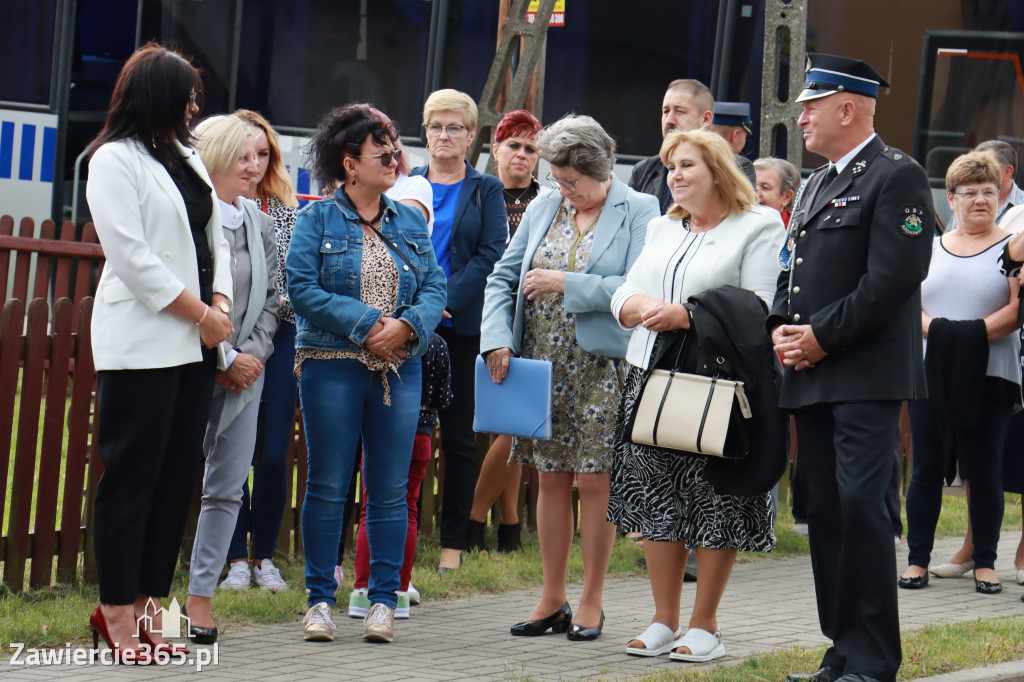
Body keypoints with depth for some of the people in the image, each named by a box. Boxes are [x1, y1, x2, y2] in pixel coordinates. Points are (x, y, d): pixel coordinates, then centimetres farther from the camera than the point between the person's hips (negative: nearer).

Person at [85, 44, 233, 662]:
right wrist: (201, 313, -10)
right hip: (141, 343, -8)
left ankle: (148, 605, 11)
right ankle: (117, 612, -2)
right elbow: (133, 257, -13)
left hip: (195, 343, 8)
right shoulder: (115, 160, -6)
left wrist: (221, 305, 1)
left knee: (179, 472, 6)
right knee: (133, 473, -6)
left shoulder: (188, 158, 18)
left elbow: (214, 236, 19)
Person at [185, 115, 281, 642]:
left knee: (227, 487, 5)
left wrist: (252, 355, 1)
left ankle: (200, 596, 10)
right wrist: (225, 359, -11)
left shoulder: (258, 222, 13)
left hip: (245, 369, 6)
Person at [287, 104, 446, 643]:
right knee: (327, 486, -1)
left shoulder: (410, 222, 13)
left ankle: (383, 599, 10)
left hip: (398, 370, 4)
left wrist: (407, 326, -12)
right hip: (332, 365, -3)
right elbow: (302, 288, -9)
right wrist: (367, 323, -15)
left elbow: (435, 286, 8)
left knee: (390, 490, 3)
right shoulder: (317, 220, 1)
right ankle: (320, 599, 6)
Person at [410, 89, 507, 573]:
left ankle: (452, 542, 7)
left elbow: (492, 256, -3)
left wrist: (446, 300, -14)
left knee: (458, 435, 2)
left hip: (461, 328, -1)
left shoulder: (486, 191, 7)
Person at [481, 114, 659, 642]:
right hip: (544, 364, 5)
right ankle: (552, 601, 16)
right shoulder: (543, 209, 11)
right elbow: (503, 277, 13)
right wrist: (497, 338, -2)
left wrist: (567, 285, -18)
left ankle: (591, 603, 8)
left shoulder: (638, 212, -4)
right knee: (552, 479, 8)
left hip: (602, 367, -5)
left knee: (593, 481, -2)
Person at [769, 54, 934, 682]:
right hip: (813, 376, 9)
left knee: (860, 506, -13)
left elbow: (894, 278, -16)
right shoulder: (820, 182, 22)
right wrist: (782, 328, 5)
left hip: (867, 377, -9)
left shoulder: (897, 177, -7)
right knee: (826, 511, 8)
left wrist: (822, 335, -15)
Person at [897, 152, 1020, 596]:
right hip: (930, 373, 3)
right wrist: (935, 329, -11)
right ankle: (918, 559, 10)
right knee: (926, 469, 3)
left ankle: (985, 563, 8)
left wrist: (973, 334, -17)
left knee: (984, 471, -1)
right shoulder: (929, 249, 14)